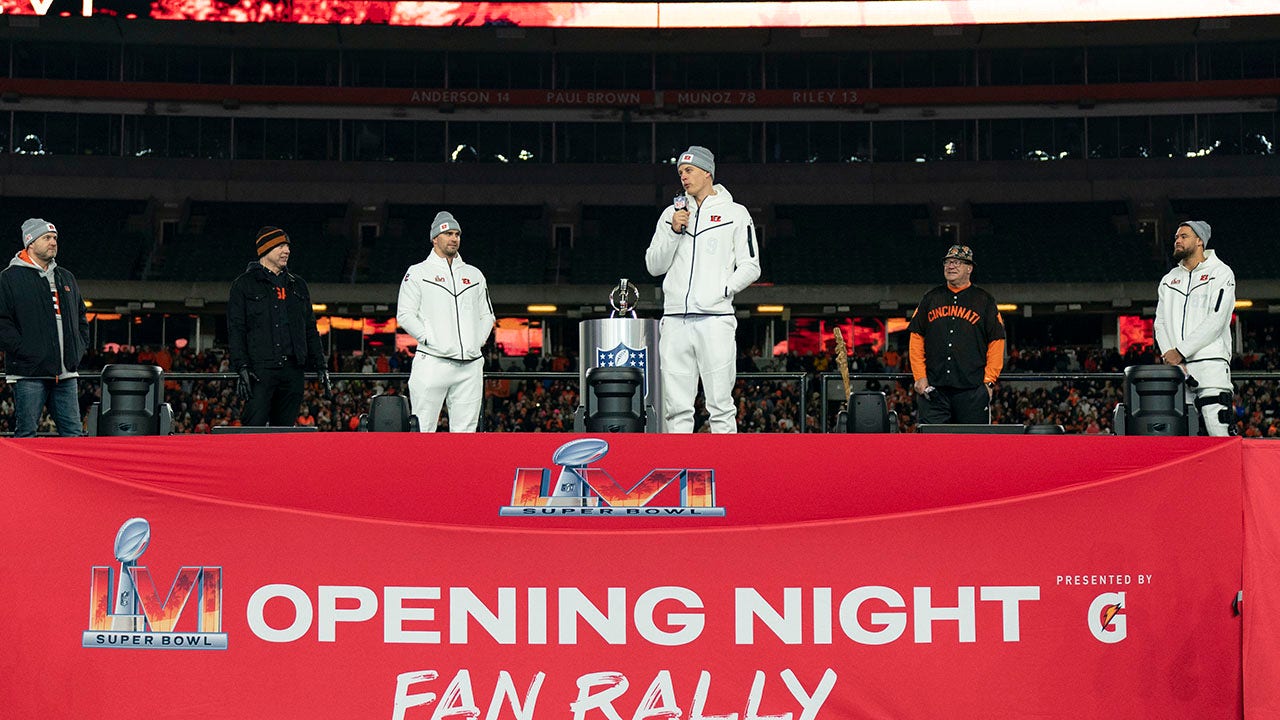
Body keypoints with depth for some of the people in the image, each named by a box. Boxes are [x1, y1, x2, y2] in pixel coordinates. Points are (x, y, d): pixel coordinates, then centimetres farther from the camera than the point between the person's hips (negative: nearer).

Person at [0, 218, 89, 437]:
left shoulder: (66, 278, 19)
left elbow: (81, 318, 27)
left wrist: (79, 349, 13)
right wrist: (22, 351, -15)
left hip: (66, 374, 6)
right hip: (29, 372, -6)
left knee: (74, 432, 4)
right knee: (26, 434, -2)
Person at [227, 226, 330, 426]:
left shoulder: (298, 285, 20)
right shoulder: (244, 284, 5)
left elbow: (310, 329, 22)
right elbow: (236, 330, -2)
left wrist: (320, 365, 13)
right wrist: (242, 367, -13)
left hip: (293, 370, 5)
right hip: (260, 370, -5)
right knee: (254, 428, -13)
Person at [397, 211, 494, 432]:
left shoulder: (474, 274, 20)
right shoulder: (418, 273, 6)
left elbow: (487, 315, 22)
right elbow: (405, 315, -1)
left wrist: (478, 342, 5)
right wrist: (430, 339, -10)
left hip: (470, 366, 4)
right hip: (432, 362, -4)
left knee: (465, 429, 2)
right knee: (423, 429, -7)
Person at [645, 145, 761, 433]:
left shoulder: (735, 213, 8)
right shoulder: (672, 213, 18)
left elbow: (750, 267, 5)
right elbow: (654, 266, 12)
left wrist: (722, 290, -9)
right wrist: (674, 231, -1)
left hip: (715, 318, -3)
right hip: (675, 321, 4)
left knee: (720, 405, -6)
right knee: (677, 407, 1)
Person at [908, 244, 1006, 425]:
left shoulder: (985, 301, 9)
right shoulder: (931, 299, 15)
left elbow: (996, 343, 4)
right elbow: (916, 340, 13)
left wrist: (989, 381, -5)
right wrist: (920, 376, 2)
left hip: (972, 390, -2)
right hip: (933, 388, 2)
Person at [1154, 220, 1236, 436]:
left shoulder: (1220, 273, 5)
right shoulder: (1168, 280, 22)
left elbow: (1215, 321, -6)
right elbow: (1160, 323, 13)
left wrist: (1181, 352, -11)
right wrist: (1171, 357, -6)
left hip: (1211, 363, -5)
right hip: (1175, 368, 5)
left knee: (1218, 429, -16)